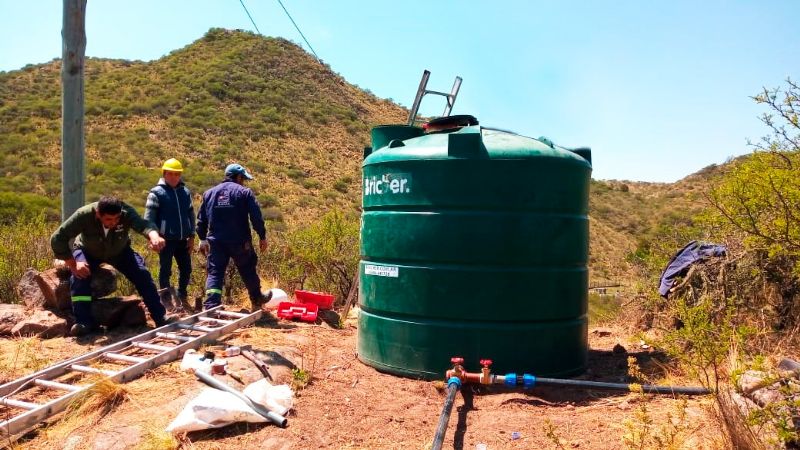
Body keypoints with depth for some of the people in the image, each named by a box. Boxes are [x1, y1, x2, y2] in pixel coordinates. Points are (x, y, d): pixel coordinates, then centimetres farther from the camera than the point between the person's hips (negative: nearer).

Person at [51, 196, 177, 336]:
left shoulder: (127, 212, -36)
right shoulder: (84, 215, -37)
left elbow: (142, 224, -56)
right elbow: (57, 239, -31)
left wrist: (153, 236, -78)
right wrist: (73, 264, -35)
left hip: (120, 251, 1)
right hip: (87, 251, -1)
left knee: (142, 275, -15)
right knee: (79, 276, -29)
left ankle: (161, 317, -6)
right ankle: (84, 322, -18)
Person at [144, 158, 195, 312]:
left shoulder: (185, 192, 8)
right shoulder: (157, 192, -6)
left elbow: (191, 215, 12)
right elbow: (149, 217, -8)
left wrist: (191, 236, 10)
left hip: (182, 240, 4)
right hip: (166, 240, -4)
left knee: (186, 269, 9)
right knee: (165, 271, 6)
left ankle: (182, 297, 26)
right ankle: (166, 300, 17)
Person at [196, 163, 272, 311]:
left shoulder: (209, 193, 12)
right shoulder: (244, 192, -3)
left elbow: (201, 219, 13)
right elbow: (256, 217, -10)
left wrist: (203, 239, 21)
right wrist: (262, 236, -2)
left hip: (216, 241, 3)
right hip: (240, 242, -2)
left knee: (215, 273, 3)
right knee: (248, 271, 15)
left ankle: (211, 307, -10)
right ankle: (257, 299, 31)